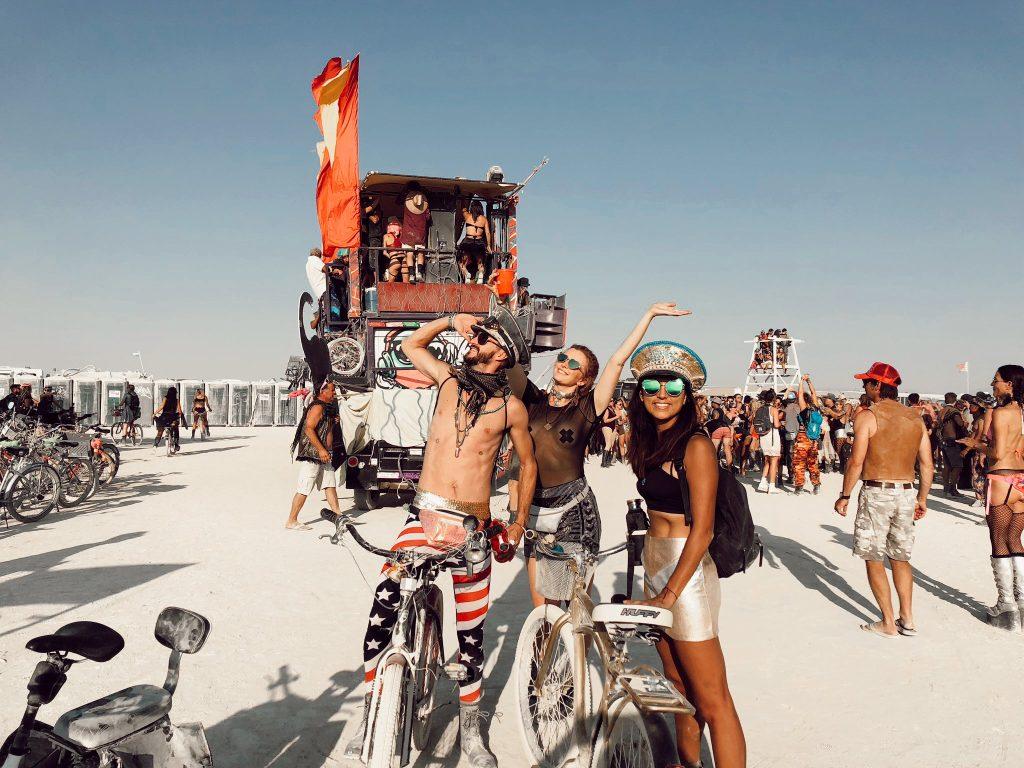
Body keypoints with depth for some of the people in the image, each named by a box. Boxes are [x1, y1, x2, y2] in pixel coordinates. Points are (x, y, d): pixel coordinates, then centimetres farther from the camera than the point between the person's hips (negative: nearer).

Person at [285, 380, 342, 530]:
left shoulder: (327, 408, 17)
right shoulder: (317, 407, -15)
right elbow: (309, 429, -24)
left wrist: (333, 421, 10)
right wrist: (321, 450, -26)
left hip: (323, 455, 10)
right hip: (311, 455, -10)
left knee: (330, 484, 11)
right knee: (304, 489, -6)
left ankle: (338, 516, 16)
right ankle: (291, 521, 1)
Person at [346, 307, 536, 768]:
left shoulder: (511, 407, 2)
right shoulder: (450, 379, 8)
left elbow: (527, 463, 14)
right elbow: (410, 344, 24)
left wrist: (519, 522, 14)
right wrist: (452, 320, 13)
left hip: (471, 526, -1)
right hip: (424, 515, 1)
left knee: (471, 632, 8)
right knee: (384, 604, -17)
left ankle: (470, 730, 28)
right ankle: (370, 718, 0)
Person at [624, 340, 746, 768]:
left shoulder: (695, 446, -15)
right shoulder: (650, 443, 10)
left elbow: (702, 529, -18)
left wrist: (670, 595, -22)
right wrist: (658, 589, 14)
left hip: (687, 573, -8)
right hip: (656, 569, 8)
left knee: (711, 701, -2)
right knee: (677, 685, 20)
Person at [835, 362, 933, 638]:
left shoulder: (867, 416, -9)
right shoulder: (915, 418, 8)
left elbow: (856, 462, -14)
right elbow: (927, 465, 9)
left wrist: (844, 496, -5)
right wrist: (922, 498, 18)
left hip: (876, 493, -6)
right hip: (907, 493, 6)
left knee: (873, 559, 5)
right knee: (900, 557, 18)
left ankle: (888, 624, 7)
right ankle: (907, 620, 20)